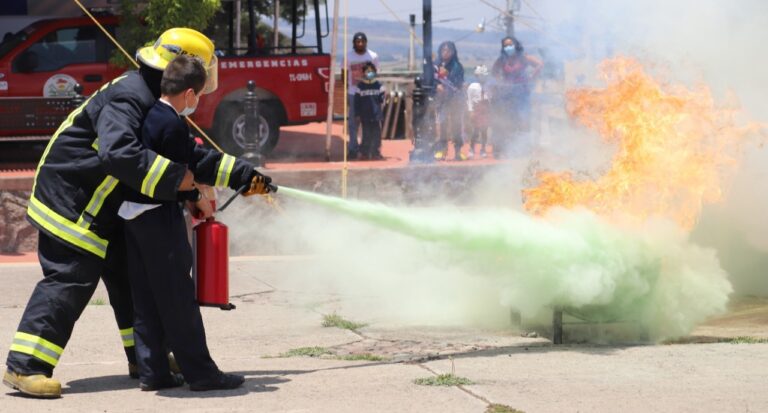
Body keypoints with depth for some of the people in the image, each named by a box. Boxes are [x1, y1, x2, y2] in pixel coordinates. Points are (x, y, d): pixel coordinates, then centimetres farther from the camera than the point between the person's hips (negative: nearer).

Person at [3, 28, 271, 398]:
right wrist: (174, 178, -36)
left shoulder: (157, 101, 10)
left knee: (128, 273, 13)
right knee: (70, 278, -15)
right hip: (69, 196, -10)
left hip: (100, 204, 10)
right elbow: (117, 153, -41)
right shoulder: (127, 99, -24)